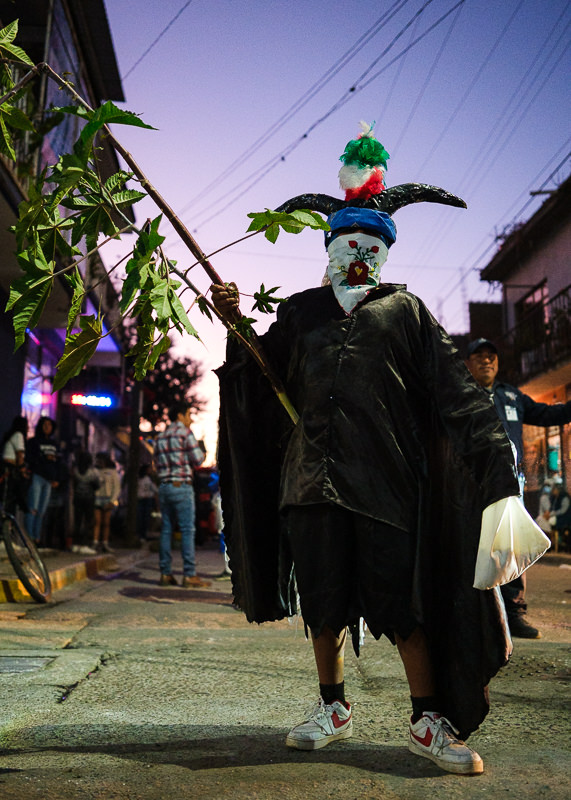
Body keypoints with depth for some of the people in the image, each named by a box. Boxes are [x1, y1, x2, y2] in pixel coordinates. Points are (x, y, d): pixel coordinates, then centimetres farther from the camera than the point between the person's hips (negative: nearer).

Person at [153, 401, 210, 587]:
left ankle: (165, 573, 8)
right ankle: (189, 575, -7)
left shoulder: (160, 437, 17)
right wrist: (202, 453, 13)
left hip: (164, 487, 7)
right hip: (181, 486, -7)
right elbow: (198, 460, -8)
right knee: (187, 530, -6)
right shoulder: (185, 432, -5)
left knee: (166, 530, 8)